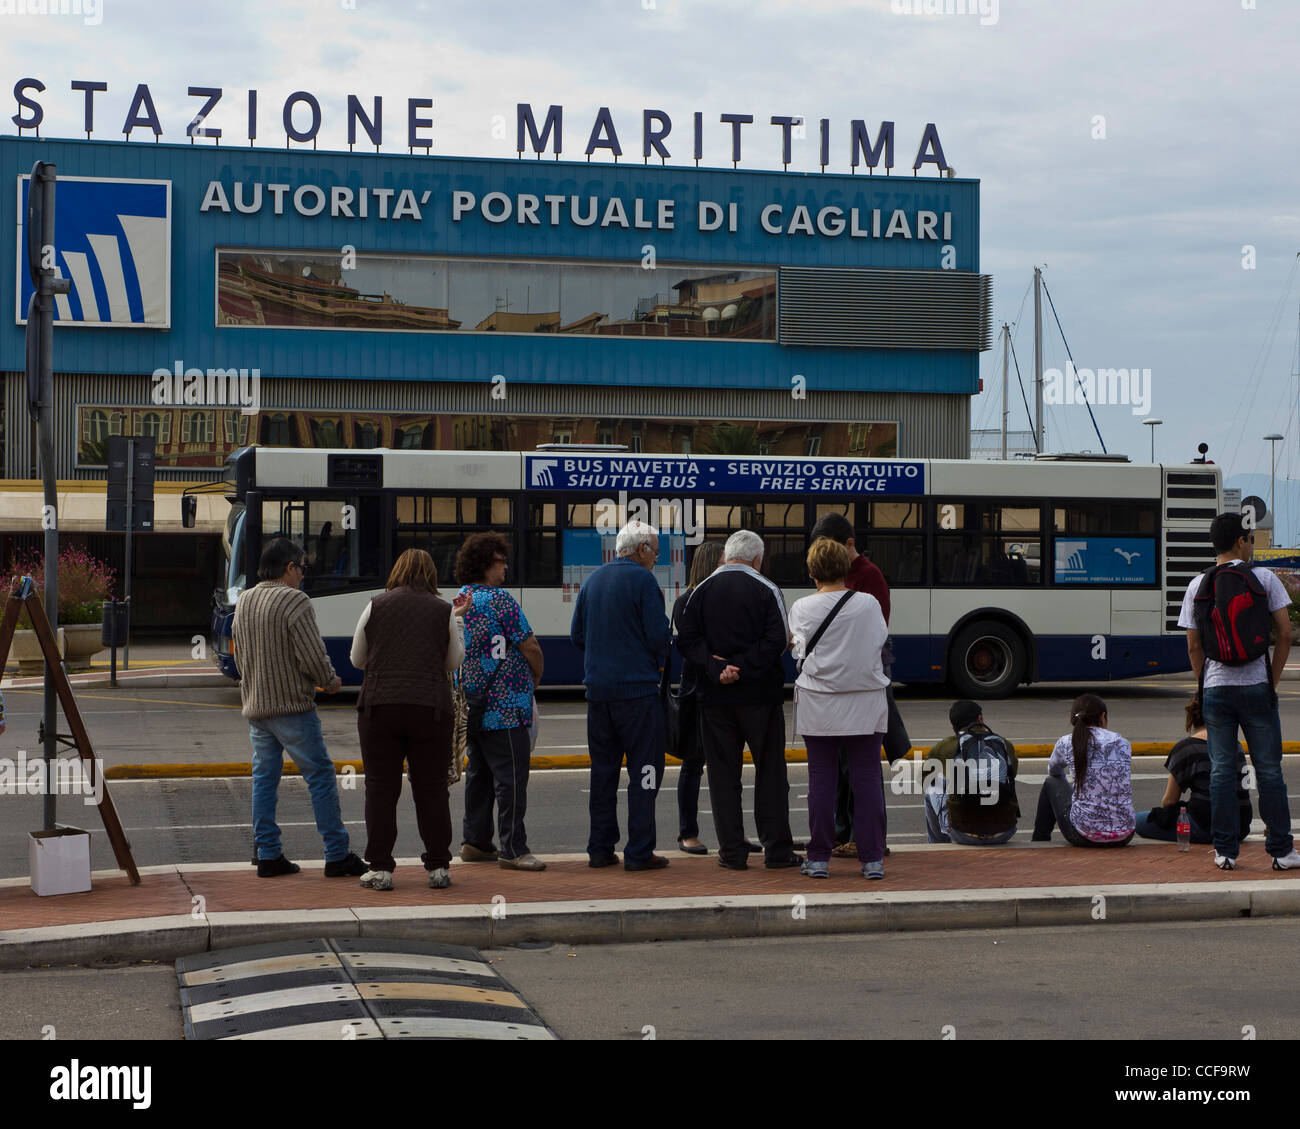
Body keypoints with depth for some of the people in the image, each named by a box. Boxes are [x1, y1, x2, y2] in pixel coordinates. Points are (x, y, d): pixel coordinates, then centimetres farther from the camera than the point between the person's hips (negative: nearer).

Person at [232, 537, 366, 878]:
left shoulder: (244, 601, 11)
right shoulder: (295, 601, -13)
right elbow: (312, 655, -17)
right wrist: (330, 682, 0)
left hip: (255, 706, 7)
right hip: (293, 705, -7)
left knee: (264, 779, 11)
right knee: (320, 776, -1)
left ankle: (268, 856, 10)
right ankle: (337, 856, -1)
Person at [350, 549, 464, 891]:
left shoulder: (376, 606, 4)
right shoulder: (444, 611, 4)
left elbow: (357, 660, 14)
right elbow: (454, 662, 15)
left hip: (379, 706, 0)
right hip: (431, 708, 0)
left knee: (380, 788, 5)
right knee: (432, 789, 7)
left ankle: (380, 868, 5)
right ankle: (438, 867, 10)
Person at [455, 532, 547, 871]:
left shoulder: (459, 600, 11)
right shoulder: (500, 599, -14)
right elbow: (529, 647, -12)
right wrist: (536, 677, 6)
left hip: (470, 703, 9)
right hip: (504, 705, -9)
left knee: (479, 772, 15)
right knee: (510, 776, -5)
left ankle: (476, 842, 20)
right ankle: (513, 849, -5)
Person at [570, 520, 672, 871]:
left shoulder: (592, 580, 11)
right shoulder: (643, 580, -9)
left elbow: (577, 635, 14)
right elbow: (658, 635, -15)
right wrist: (658, 661, 5)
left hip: (598, 688, 6)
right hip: (637, 689, -6)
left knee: (603, 770, 13)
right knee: (644, 770, -1)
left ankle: (600, 849, 15)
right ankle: (639, 852, -2)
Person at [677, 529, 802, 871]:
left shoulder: (701, 591, 5)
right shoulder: (766, 590, -3)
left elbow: (688, 640, -2)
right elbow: (778, 641, -12)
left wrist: (717, 668, -10)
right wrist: (742, 669, -12)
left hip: (715, 697, 2)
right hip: (760, 694, -2)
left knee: (723, 774, 6)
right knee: (770, 773, 6)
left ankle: (732, 852, 6)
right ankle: (777, 850, 7)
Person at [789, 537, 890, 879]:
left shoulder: (801, 608, -5)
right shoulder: (869, 604, -4)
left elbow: (800, 649, 2)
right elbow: (880, 639, 9)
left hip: (819, 706, 0)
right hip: (865, 705, 0)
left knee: (821, 780, 5)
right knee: (867, 780, 4)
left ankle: (819, 859, 8)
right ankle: (872, 859, 5)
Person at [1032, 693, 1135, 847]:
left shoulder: (1067, 743, -2)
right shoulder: (1123, 744, 5)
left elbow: (1054, 771, 22)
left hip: (1085, 836, -3)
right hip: (1124, 837, 3)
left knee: (1051, 783, 25)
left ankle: (1039, 842, 37)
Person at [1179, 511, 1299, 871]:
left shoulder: (1198, 585, 2)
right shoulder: (1264, 579, -3)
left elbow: (1193, 646, 3)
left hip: (1216, 689, 2)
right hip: (1256, 686, -2)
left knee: (1221, 770, 6)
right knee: (1269, 770, 4)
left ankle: (1225, 851, 6)